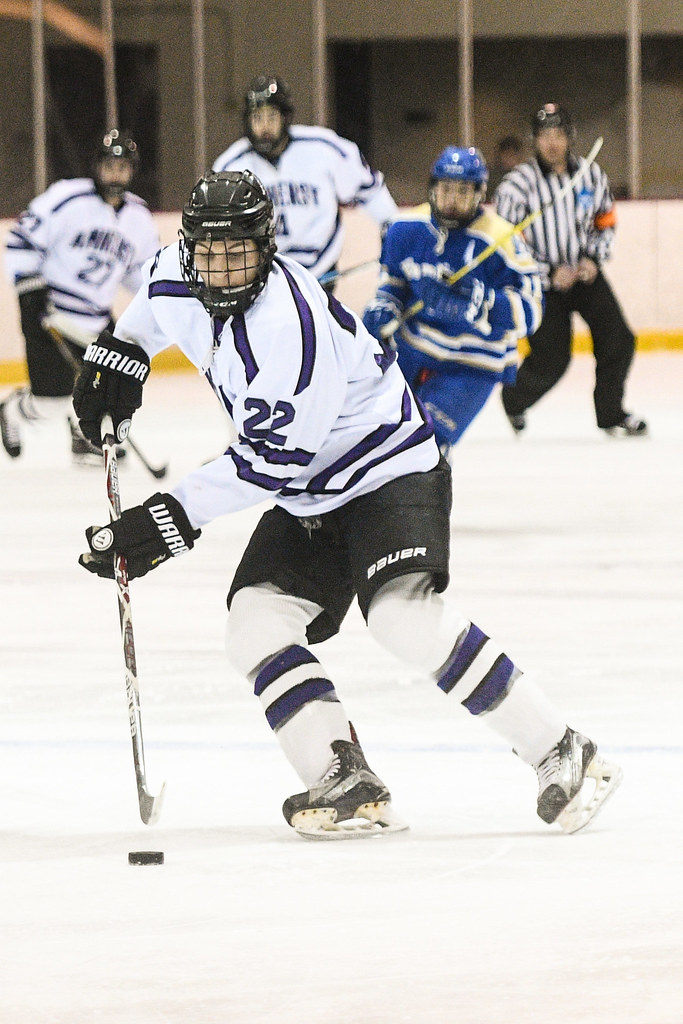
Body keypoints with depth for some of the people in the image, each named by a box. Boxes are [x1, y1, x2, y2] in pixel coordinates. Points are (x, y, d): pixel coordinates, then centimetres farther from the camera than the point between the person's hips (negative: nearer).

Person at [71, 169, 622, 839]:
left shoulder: (288, 322, -30)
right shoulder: (180, 285, -3)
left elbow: (272, 459, -28)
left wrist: (180, 514, -25)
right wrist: (120, 349, 16)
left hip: (390, 475, -9)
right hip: (307, 503, 9)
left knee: (405, 616, -29)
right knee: (256, 627, -10)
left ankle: (560, 754, -21)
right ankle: (345, 784, -15)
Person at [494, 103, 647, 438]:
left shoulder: (591, 175, -2)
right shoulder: (518, 184, -15)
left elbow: (605, 222, 12)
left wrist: (593, 258, -6)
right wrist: (550, 272, -20)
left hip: (585, 273, 4)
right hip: (541, 282, -4)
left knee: (617, 341, -7)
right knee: (550, 360, -8)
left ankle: (610, 413, 12)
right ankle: (514, 400, 23)